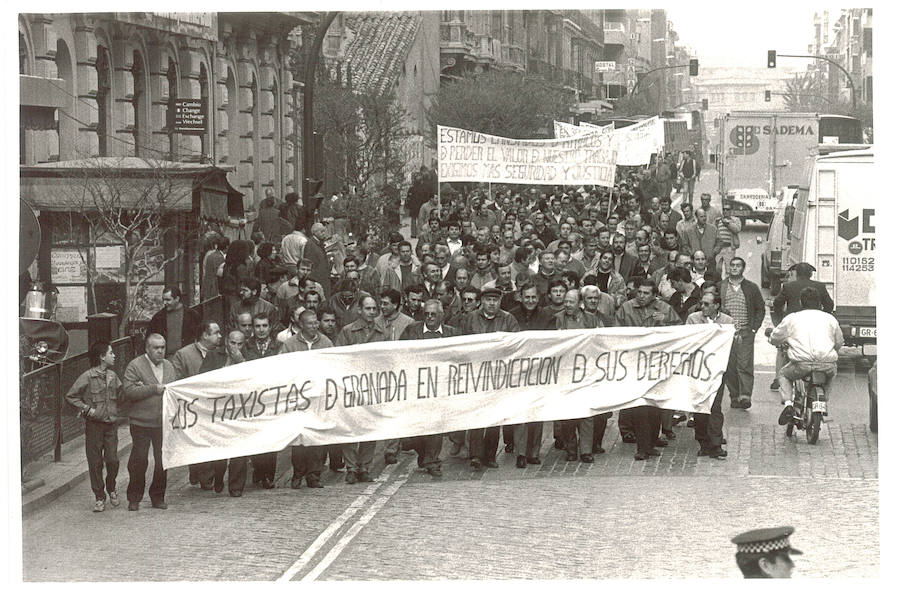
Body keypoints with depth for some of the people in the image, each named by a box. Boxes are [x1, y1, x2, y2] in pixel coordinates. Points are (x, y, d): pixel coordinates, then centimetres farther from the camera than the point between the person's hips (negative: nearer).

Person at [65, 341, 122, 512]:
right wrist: (86, 408, -11)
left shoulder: (112, 376, 7)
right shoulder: (87, 377, -9)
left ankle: (111, 489, 23)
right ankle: (99, 497, 11)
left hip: (111, 423, 4)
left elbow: (121, 396, 22)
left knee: (112, 460, -2)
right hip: (94, 423, -4)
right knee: (95, 462, 1)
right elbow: (70, 397, -6)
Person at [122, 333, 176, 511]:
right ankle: (134, 498, 11)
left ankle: (158, 497, 18)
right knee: (139, 461, 0)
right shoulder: (135, 366, -5)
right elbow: (128, 390, -15)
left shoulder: (169, 366, 13)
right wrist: (154, 389, -17)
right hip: (141, 423, -5)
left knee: (163, 461, 6)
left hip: (164, 423, 5)